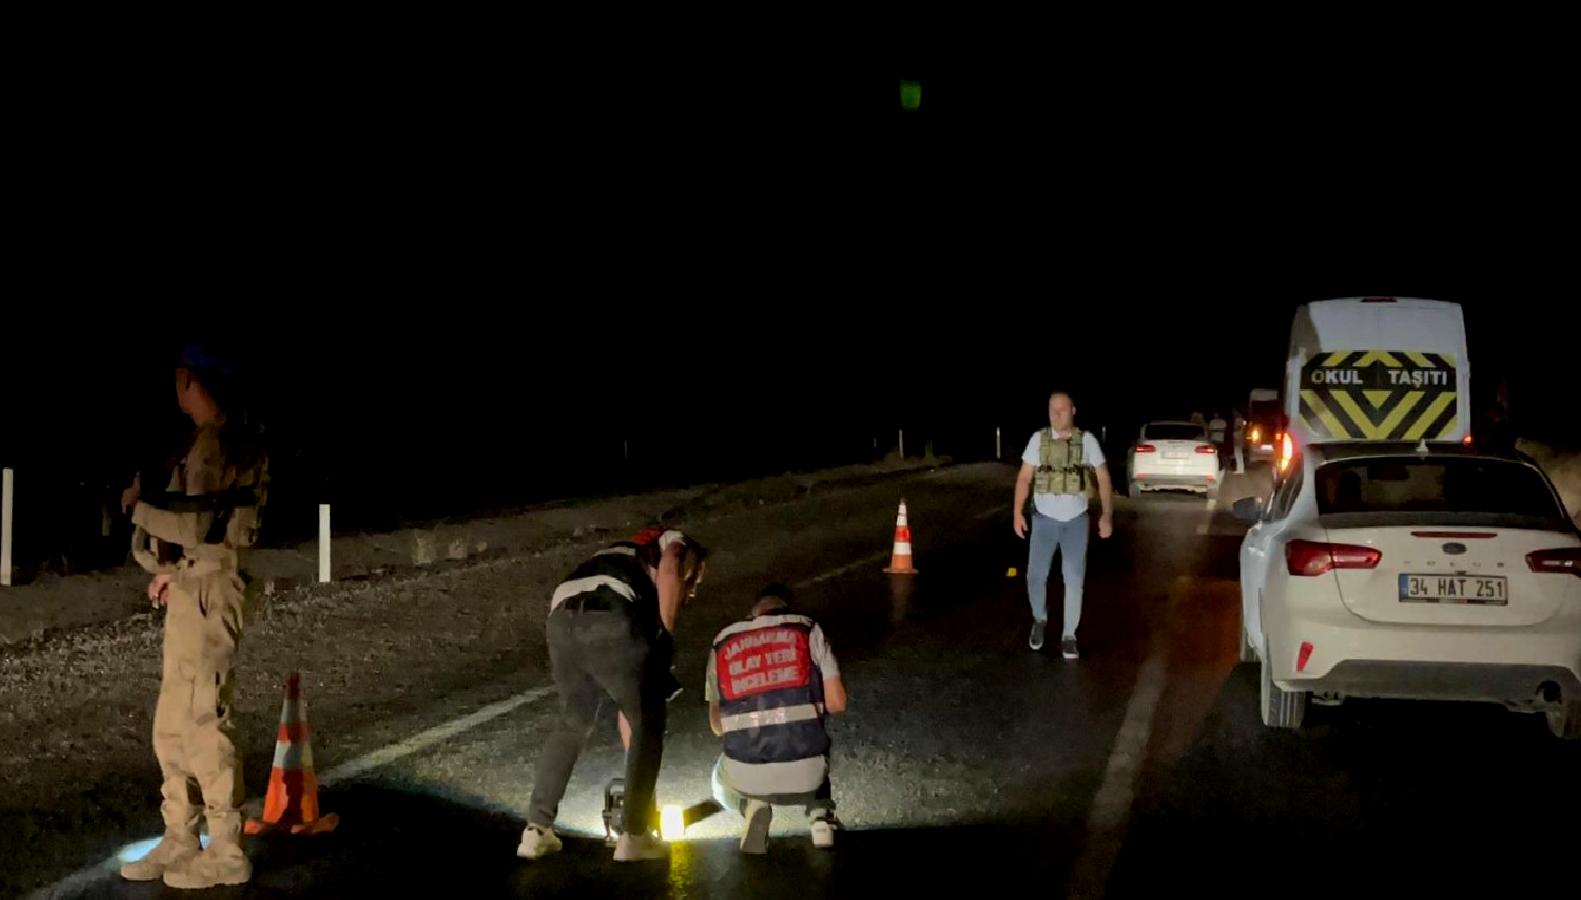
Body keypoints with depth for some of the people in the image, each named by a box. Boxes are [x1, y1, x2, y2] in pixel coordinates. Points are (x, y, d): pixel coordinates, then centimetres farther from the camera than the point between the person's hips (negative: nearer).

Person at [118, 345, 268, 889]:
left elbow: (196, 525, -20)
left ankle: (226, 853, 1)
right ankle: (179, 841, 20)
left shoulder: (216, 442, -14)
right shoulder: (227, 442, 17)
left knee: (203, 722, -5)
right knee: (172, 724, 13)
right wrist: (176, 572, 16)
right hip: (194, 591, 10)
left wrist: (138, 506, -6)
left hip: (207, 593, -10)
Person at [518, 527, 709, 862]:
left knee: (573, 723, 26)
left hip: (561, 620, 7)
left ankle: (537, 829, 24)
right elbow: (668, 573, -3)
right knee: (649, 722, 11)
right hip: (610, 618, -7)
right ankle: (633, 835, 11)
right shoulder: (678, 545, 29)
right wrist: (666, 640, 5)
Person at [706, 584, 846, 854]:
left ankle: (752, 806, 4)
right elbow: (837, 703, 4)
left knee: (723, 786, 38)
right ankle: (820, 816, 11)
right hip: (804, 776, 0)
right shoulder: (807, 629, 7)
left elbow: (716, 724, 16)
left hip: (745, 777, 0)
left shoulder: (722, 644, 13)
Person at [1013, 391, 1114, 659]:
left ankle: (1068, 635, 13)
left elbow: (1103, 478, -2)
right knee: (1036, 575, 1)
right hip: (1045, 519, 0)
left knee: (1074, 579, 1)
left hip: (1076, 520, 0)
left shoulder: (1087, 440, -4)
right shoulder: (1038, 439, -2)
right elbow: (1024, 478, 1)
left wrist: (1107, 515, -11)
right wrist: (1018, 513, -7)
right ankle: (1040, 619, 28)